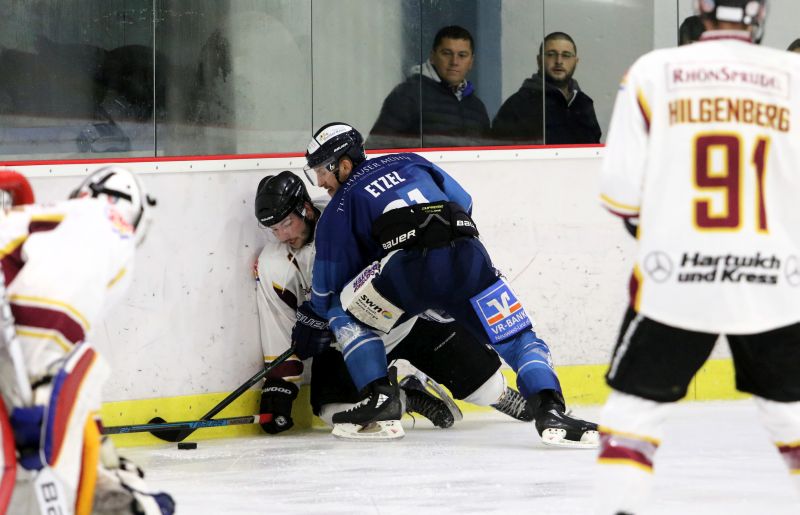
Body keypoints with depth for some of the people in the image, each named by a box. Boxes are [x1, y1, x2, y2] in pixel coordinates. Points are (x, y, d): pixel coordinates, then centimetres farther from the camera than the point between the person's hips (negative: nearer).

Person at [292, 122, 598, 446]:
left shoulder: (342, 205, 20)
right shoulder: (409, 163, 31)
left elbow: (330, 282, 23)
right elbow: (463, 202, 34)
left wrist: (310, 322, 38)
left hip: (412, 268, -4)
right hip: (470, 258, 4)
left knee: (345, 314, 20)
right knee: (518, 338, 9)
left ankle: (381, 399, 7)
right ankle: (549, 409, -17)